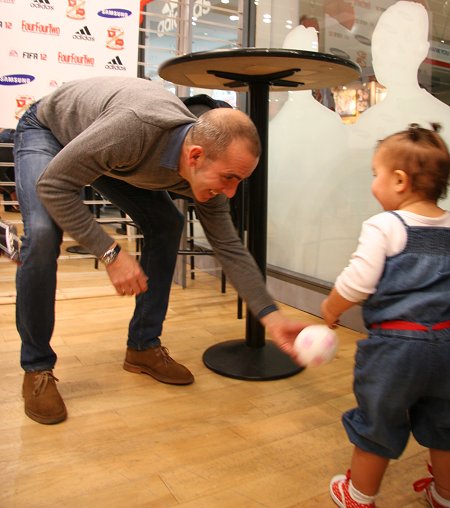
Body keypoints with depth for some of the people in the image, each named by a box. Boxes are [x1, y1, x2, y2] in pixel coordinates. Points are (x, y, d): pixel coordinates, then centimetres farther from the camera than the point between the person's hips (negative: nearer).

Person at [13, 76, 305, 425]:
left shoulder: (208, 168, -23)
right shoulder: (134, 127, -44)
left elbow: (229, 247, -17)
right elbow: (53, 185, -34)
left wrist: (271, 315, -25)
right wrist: (110, 252, -37)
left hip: (110, 155, 5)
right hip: (47, 130, -5)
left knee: (167, 225, -8)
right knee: (43, 234, -28)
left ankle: (144, 347, 5)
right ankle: (37, 369, -8)